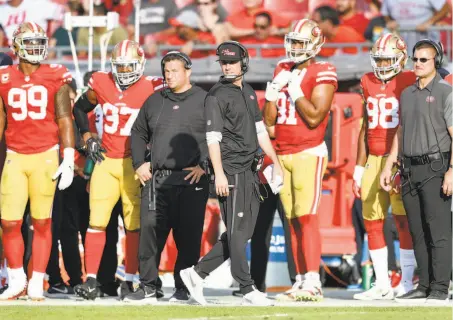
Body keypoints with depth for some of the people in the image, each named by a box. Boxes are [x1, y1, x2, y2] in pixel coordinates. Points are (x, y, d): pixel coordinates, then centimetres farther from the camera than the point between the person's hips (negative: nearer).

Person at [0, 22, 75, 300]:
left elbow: (65, 120, 1)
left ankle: (37, 284, 7)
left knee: (42, 223, 1)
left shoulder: (56, 78, 0)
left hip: (45, 156, -2)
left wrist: (68, 160, -6)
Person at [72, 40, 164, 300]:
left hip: (134, 163, -2)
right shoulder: (102, 84, 3)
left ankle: (130, 281, 8)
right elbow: (80, 109, 19)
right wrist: (89, 139, 10)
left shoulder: (151, 89, -7)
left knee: (134, 223, 1)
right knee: (97, 220, -3)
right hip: (106, 161, 2)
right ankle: (91, 281, -2)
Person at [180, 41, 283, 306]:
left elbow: (260, 131, 22)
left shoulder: (249, 93, 16)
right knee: (237, 232, -4)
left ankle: (198, 273, 13)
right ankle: (248, 289, -3)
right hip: (231, 171, -8)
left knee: (243, 233, 7)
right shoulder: (218, 95, -7)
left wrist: (276, 163, 19)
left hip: (250, 171, 8)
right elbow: (213, 138, -12)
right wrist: (219, 173, -19)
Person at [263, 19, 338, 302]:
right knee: (293, 220, 6)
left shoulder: (322, 74, -7)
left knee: (307, 217, -14)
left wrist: (295, 88, -13)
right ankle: (301, 281, 8)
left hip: (308, 153, -7)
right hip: (283, 154, 7)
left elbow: (314, 117, -15)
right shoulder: (283, 70, 14)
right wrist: (273, 91, 0)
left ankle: (312, 283, -17)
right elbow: (269, 120, 15)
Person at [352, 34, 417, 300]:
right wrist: (359, 171, 17)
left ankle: (408, 281, 0)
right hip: (374, 160, 6)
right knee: (372, 222, 4)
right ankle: (382, 285, 10)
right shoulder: (369, 84, 13)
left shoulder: (409, 83, -4)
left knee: (404, 220, -7)